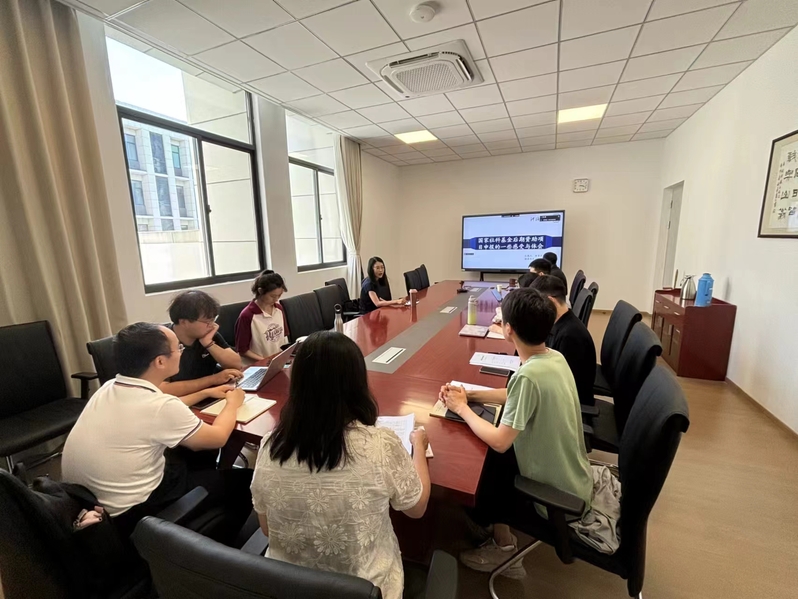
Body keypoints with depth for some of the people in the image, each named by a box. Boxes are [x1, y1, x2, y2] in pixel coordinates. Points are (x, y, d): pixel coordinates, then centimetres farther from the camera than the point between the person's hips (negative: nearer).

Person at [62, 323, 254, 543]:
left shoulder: (108, 388, -6)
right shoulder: (160, 407, -29)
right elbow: (218, 437, -12)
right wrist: (232, 402, 4)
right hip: (128, 514, -8)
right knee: (243, 481, 1)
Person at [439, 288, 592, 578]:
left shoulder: (529, 374, -33)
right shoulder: (555, 358, -8)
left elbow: (499, 442, -28)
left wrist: (462, 408, -14)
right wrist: (470, 394, -2)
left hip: (557, 494, -7)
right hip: (572, 479, 7)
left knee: (479, 475, 9)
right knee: (490, 457, 17)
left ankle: (503, 548, 30)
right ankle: (502, 537, 31)